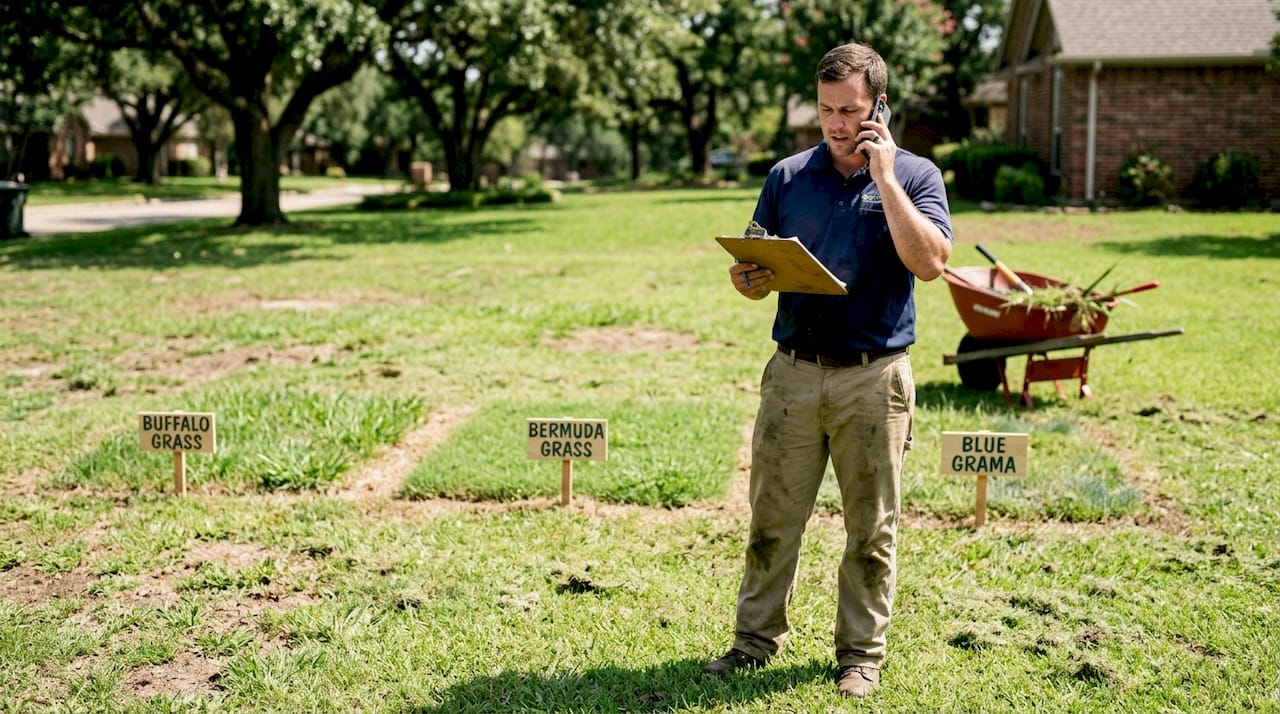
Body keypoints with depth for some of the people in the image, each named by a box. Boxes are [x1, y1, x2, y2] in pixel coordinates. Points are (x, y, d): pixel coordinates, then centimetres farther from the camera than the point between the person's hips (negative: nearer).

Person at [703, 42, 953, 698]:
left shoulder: (915, 176, 1)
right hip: (794, 370, 2)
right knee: (772, 519, 7)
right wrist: (749, 281, -12)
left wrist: (884, 176, -15)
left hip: (873, 378, -2)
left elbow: (930, 262, -15)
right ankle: (756, 638, 21)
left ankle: (860, 653, 21)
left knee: (871, 528, 8)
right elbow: (758, 268, 12)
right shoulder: (787, 177, 9)